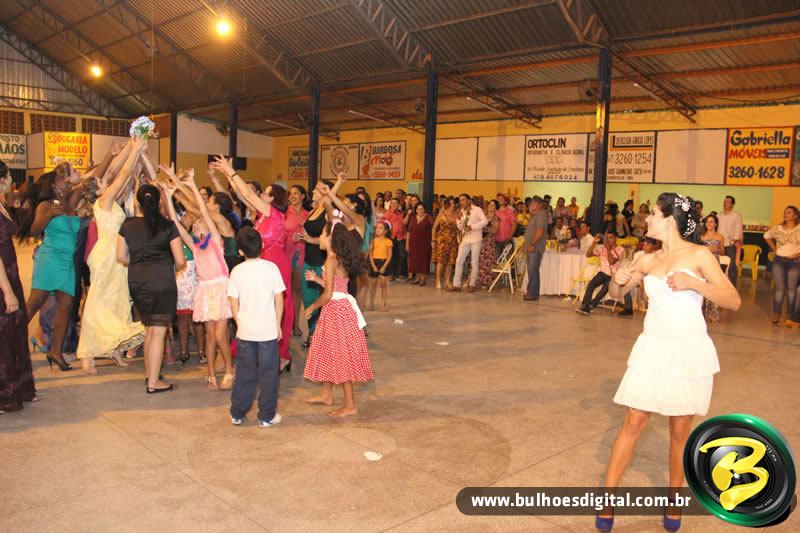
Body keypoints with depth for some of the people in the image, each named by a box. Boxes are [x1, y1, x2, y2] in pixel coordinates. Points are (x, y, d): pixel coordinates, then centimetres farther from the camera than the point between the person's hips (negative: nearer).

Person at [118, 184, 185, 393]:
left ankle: (149, 372, 31)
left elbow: (121, 256, 8)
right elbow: (180, 261, -3)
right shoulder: (167, 226, -3)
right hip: (162, 281, -5)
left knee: (149, 329, 20)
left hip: (136, 281, 5)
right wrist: (172, 269, 17)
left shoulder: (128, 225, 6)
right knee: (158, 332, -1)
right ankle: (154, 382, 1)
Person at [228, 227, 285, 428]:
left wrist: (239, 324, 14)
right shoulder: (271, 268, -6)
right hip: (268, 330, -2)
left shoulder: (237, 271, -3)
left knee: (244, 372, 14)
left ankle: (237, 414, 23)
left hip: (245, 330, 2)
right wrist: (278, 325, 6)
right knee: (268, 374, 8)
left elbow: (233, 303, 0)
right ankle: (267, 416, 14)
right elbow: (279, 300, -4)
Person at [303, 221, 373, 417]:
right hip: (337, 310, 10)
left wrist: (312, 307, -7)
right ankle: (327, 395, 33)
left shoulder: (331, 261, -19)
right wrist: (317, 279, 13)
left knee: (340, 356, -2)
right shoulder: (340, 259, 9)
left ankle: (350, 405, 6)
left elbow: (328, 294, -21)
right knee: (328, 353, 19)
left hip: (337, 311, -10)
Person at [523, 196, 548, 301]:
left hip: (535, 248, -10)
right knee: (532, 271, 11)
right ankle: (531, 292, 16)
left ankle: (533, 294, -6)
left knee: (533, 271, -9)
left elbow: (540, 231, -20)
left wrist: (532, 244, -22)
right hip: (531, 248, 10)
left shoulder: (541, 214, -11)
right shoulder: (535, 215, 21)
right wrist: (525, 242, 19)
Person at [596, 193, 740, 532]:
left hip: (689, 350, -3)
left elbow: (734, 301, -9)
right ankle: (607, 499, 12)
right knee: (634, 424, 3)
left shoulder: (698, 255, -5)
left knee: (680, 430, 7)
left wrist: (694, 284, -24)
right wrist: (621, 280, -8)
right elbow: (620, 290, 15)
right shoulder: (649, 260, 7)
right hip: (653, 348, 3)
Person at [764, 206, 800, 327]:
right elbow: (766, 236, 17)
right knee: (779, 288, 4)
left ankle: (790, 317, 12)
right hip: (779, 261, 1)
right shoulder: (777, 229, 0)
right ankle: (776, 314, 10)